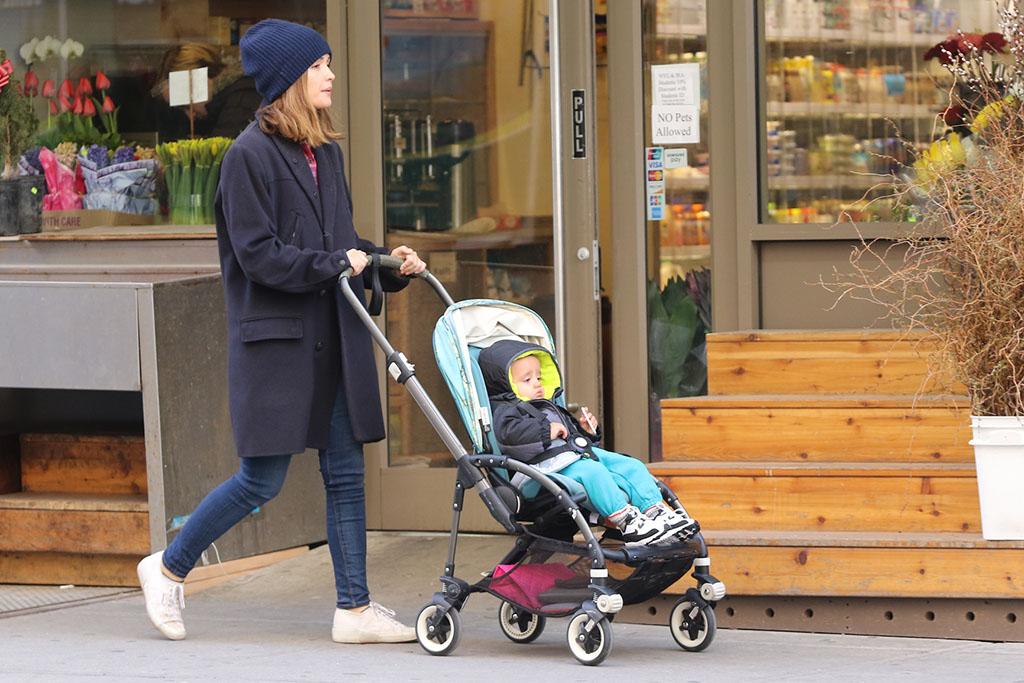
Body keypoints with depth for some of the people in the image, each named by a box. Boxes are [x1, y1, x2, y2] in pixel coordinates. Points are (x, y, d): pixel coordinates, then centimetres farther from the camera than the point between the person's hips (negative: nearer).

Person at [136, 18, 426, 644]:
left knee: (347, 473, 6)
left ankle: (355, 609, 10)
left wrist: (389, 264, 2)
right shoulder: (251, 154, -11)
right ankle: (169, 569, 15)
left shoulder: (326, 152, 13)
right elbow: (259, 254, -16)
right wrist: (333, 263, -17)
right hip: (276, 338, -7)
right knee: (262, 480, -3)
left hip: (334, 336, 7)